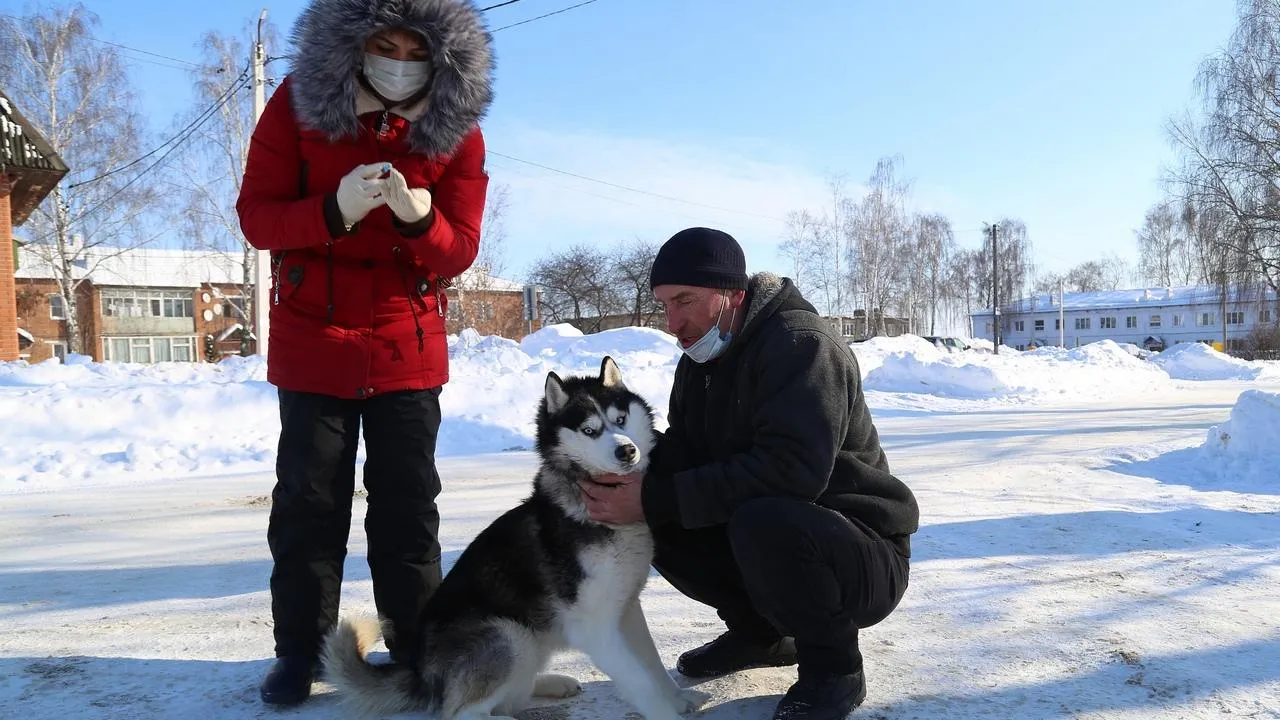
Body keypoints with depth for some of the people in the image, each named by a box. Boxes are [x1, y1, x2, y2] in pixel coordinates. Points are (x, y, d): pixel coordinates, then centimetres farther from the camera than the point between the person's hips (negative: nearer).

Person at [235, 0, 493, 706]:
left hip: (408, 346, 1)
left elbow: (459, 251, -6)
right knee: (308, 499, 4)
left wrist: (418, 216, -28)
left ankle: (414, 646, 19)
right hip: (313, 338, 0)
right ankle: (300, 649, 20)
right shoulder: (298, 103, -8)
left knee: (408, 502, 5)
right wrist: (334, 210, -28)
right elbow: (255, 214, -9)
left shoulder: (457, 131, -6)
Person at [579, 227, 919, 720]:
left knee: (761, 519, -36)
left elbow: (789, 470, -34)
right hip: (768, 533, 8)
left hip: (866, 559, -8)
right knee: (660, 526, -8)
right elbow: (683, 452, 3)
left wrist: (658, 498, -33)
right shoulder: (698, 363, 5)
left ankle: (834, 668, -10)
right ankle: (760, 630, 12)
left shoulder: (801, 344, -22)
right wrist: (628, 476, -19)